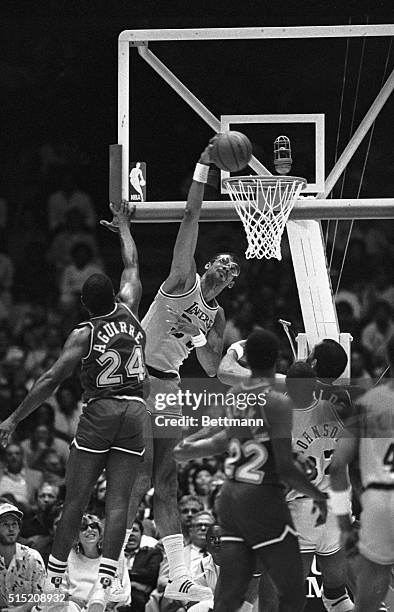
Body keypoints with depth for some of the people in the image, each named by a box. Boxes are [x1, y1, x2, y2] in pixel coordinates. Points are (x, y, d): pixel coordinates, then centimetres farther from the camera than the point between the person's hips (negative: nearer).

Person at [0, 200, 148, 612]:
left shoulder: (84, 334, -4)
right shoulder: (128, 312, 6)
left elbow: (52, 380, -9)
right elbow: (132, 265, 23)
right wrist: (122, 223, 37)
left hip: (100, 411, -3)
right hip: (135, 412, 3)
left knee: (75, 500, 4)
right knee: (117, 502, -3)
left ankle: (53, 578, 8)